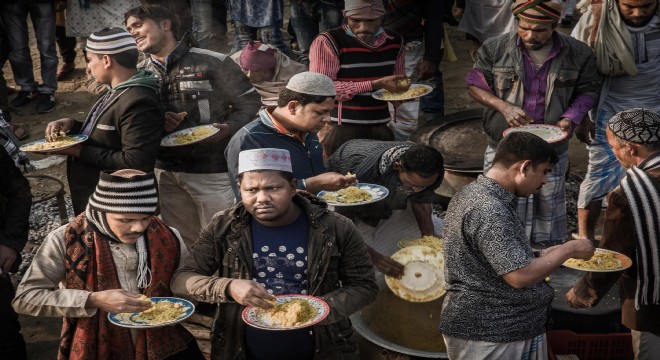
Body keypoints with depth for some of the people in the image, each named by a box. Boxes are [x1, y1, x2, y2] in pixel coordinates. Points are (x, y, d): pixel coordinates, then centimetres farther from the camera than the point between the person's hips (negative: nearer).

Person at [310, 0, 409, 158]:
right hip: (340, 131, -5)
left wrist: (404, 94, -3)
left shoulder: (394, 42, 8)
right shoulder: (327, 42, -11)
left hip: (382, 130, 5)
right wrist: (376, 84, -22)